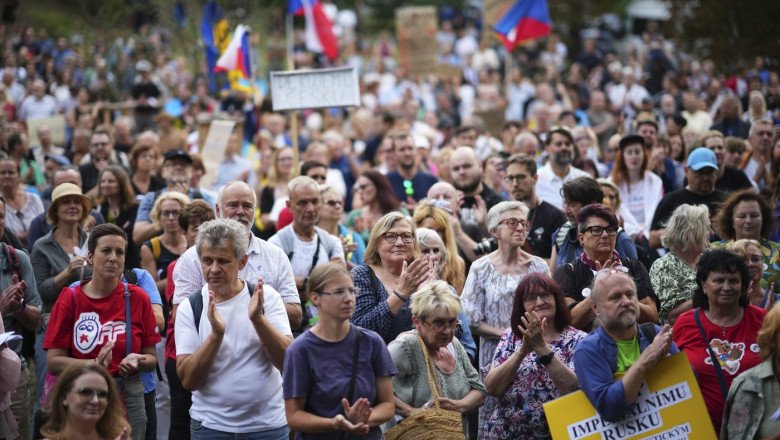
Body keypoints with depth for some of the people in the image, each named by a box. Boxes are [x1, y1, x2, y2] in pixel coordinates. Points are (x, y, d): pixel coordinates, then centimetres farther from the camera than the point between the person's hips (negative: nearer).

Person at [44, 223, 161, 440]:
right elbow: (53, 362, -6)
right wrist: (95, 364, -20)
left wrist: (137, 361, -17)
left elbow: (151, 358, 5)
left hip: (128, 399, 1)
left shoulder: (137, 298, 0)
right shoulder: (70, 299, -3)